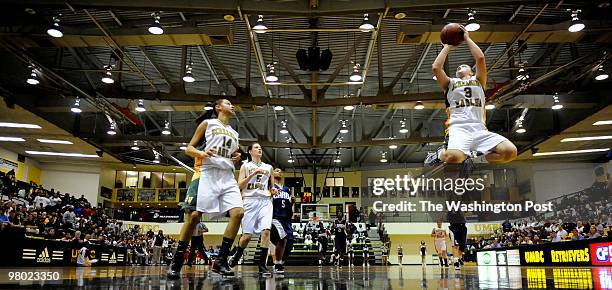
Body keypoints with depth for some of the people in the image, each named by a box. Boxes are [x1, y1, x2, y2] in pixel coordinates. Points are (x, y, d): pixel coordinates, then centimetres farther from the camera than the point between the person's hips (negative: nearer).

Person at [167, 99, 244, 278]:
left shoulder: (234, 133, 24)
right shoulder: (207, 123, 9)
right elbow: (189, 149, 6)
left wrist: (237, 157, 8)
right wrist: (201, 153, -15)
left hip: (227, 176, 5)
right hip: (207, 174, -5)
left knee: (238, 213, -14)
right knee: (194, 215, -11)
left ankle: (220, 261, -6)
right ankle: (176, 262, 3)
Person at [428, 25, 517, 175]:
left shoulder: (478, 81, 28)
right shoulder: (450, 83, 25)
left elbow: (480, 59, 9)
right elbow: (436, 67, 7)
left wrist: (467, 38, 19)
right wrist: (447, 47, 20)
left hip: (479, 129, 3)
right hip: (458, 128, -3)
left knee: (510, 151, -22)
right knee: (454, 157, -36)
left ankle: (477, 160, 2)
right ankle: (440, 154, 1)